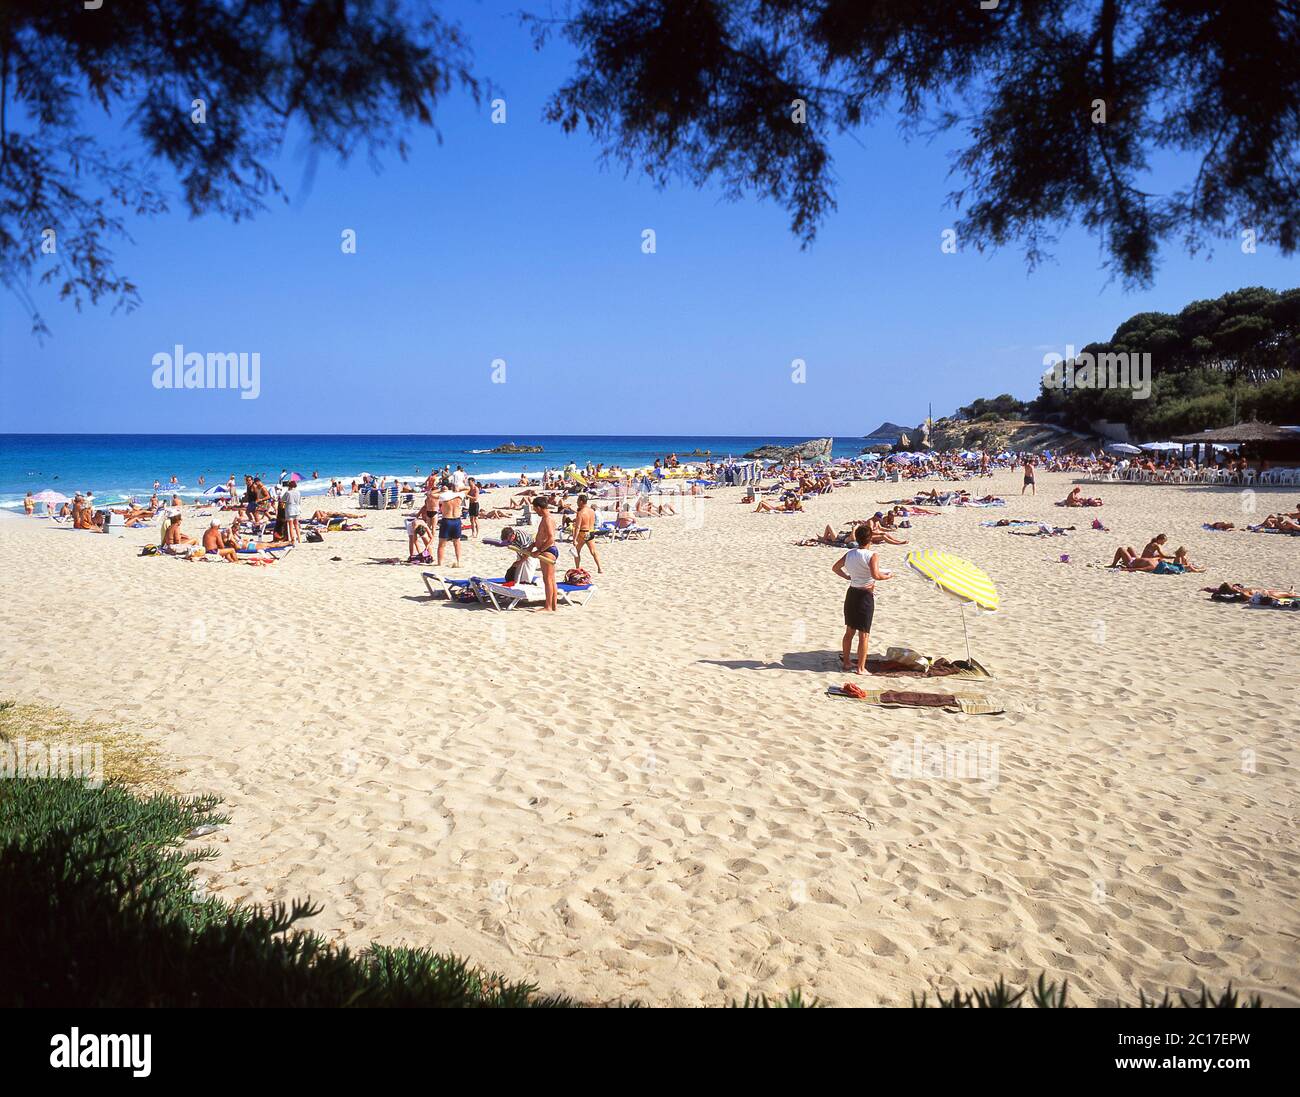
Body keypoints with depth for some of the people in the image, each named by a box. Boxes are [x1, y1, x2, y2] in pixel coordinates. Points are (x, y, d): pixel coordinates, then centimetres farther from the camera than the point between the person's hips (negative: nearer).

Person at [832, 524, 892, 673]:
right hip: (866, 596, -6)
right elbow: (875, 575, -28)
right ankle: (861, 668, 5)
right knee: (864, 635, 2)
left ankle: (845, 662, 27)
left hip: (851, 593, 6)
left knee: (849, 631, 18)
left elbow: (835, 567, 14)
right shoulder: (872, 555, -15)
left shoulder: (850, 554, 4)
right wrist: (888, 576, -10)